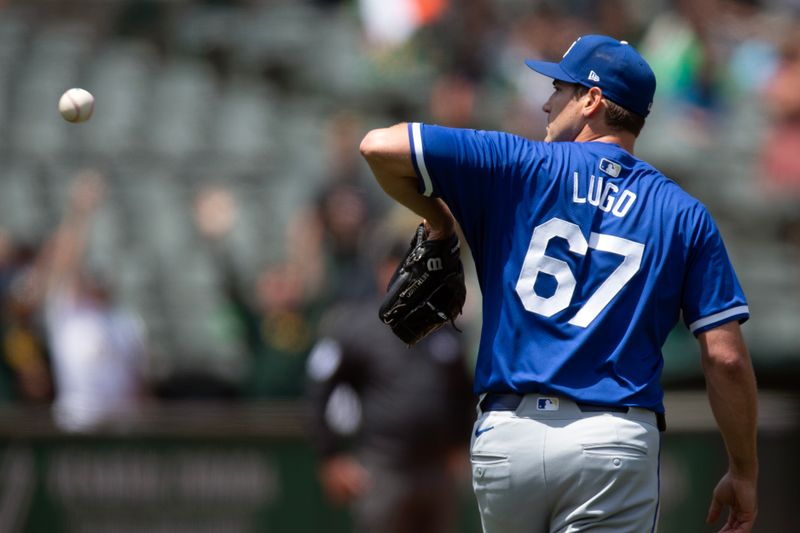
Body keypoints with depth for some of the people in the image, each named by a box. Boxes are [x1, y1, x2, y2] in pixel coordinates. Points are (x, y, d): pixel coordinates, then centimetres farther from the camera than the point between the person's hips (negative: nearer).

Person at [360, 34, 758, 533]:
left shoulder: (523, 168, 4)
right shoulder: (684, 215, 7)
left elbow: (381, 147, -1)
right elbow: (726, 358, 2)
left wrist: (437, 217, 17)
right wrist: (744, 472, 11)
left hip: (506, 436, 1)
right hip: (617, 443, -1)